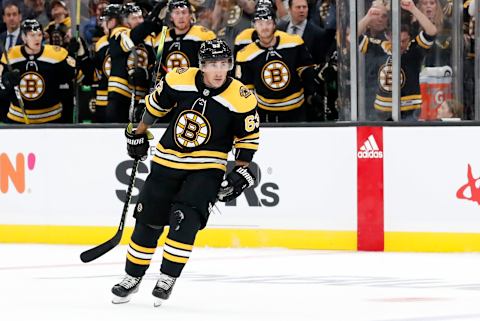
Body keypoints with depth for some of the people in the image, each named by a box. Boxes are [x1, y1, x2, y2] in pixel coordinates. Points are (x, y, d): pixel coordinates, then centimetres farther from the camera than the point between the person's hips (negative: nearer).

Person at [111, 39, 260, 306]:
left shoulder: (241, 99, -17)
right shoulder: (179, 80, -12)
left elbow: (249, 137, -3)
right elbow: (156, 104, 7)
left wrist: (242, 172, -6)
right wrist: (138, 134, 15)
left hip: (206, 169, -3)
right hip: (167, 161, 3)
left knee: (184, 221, -20)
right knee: (148, 222, 8)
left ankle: (168, 280, -5)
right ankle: (133, 278, 25)